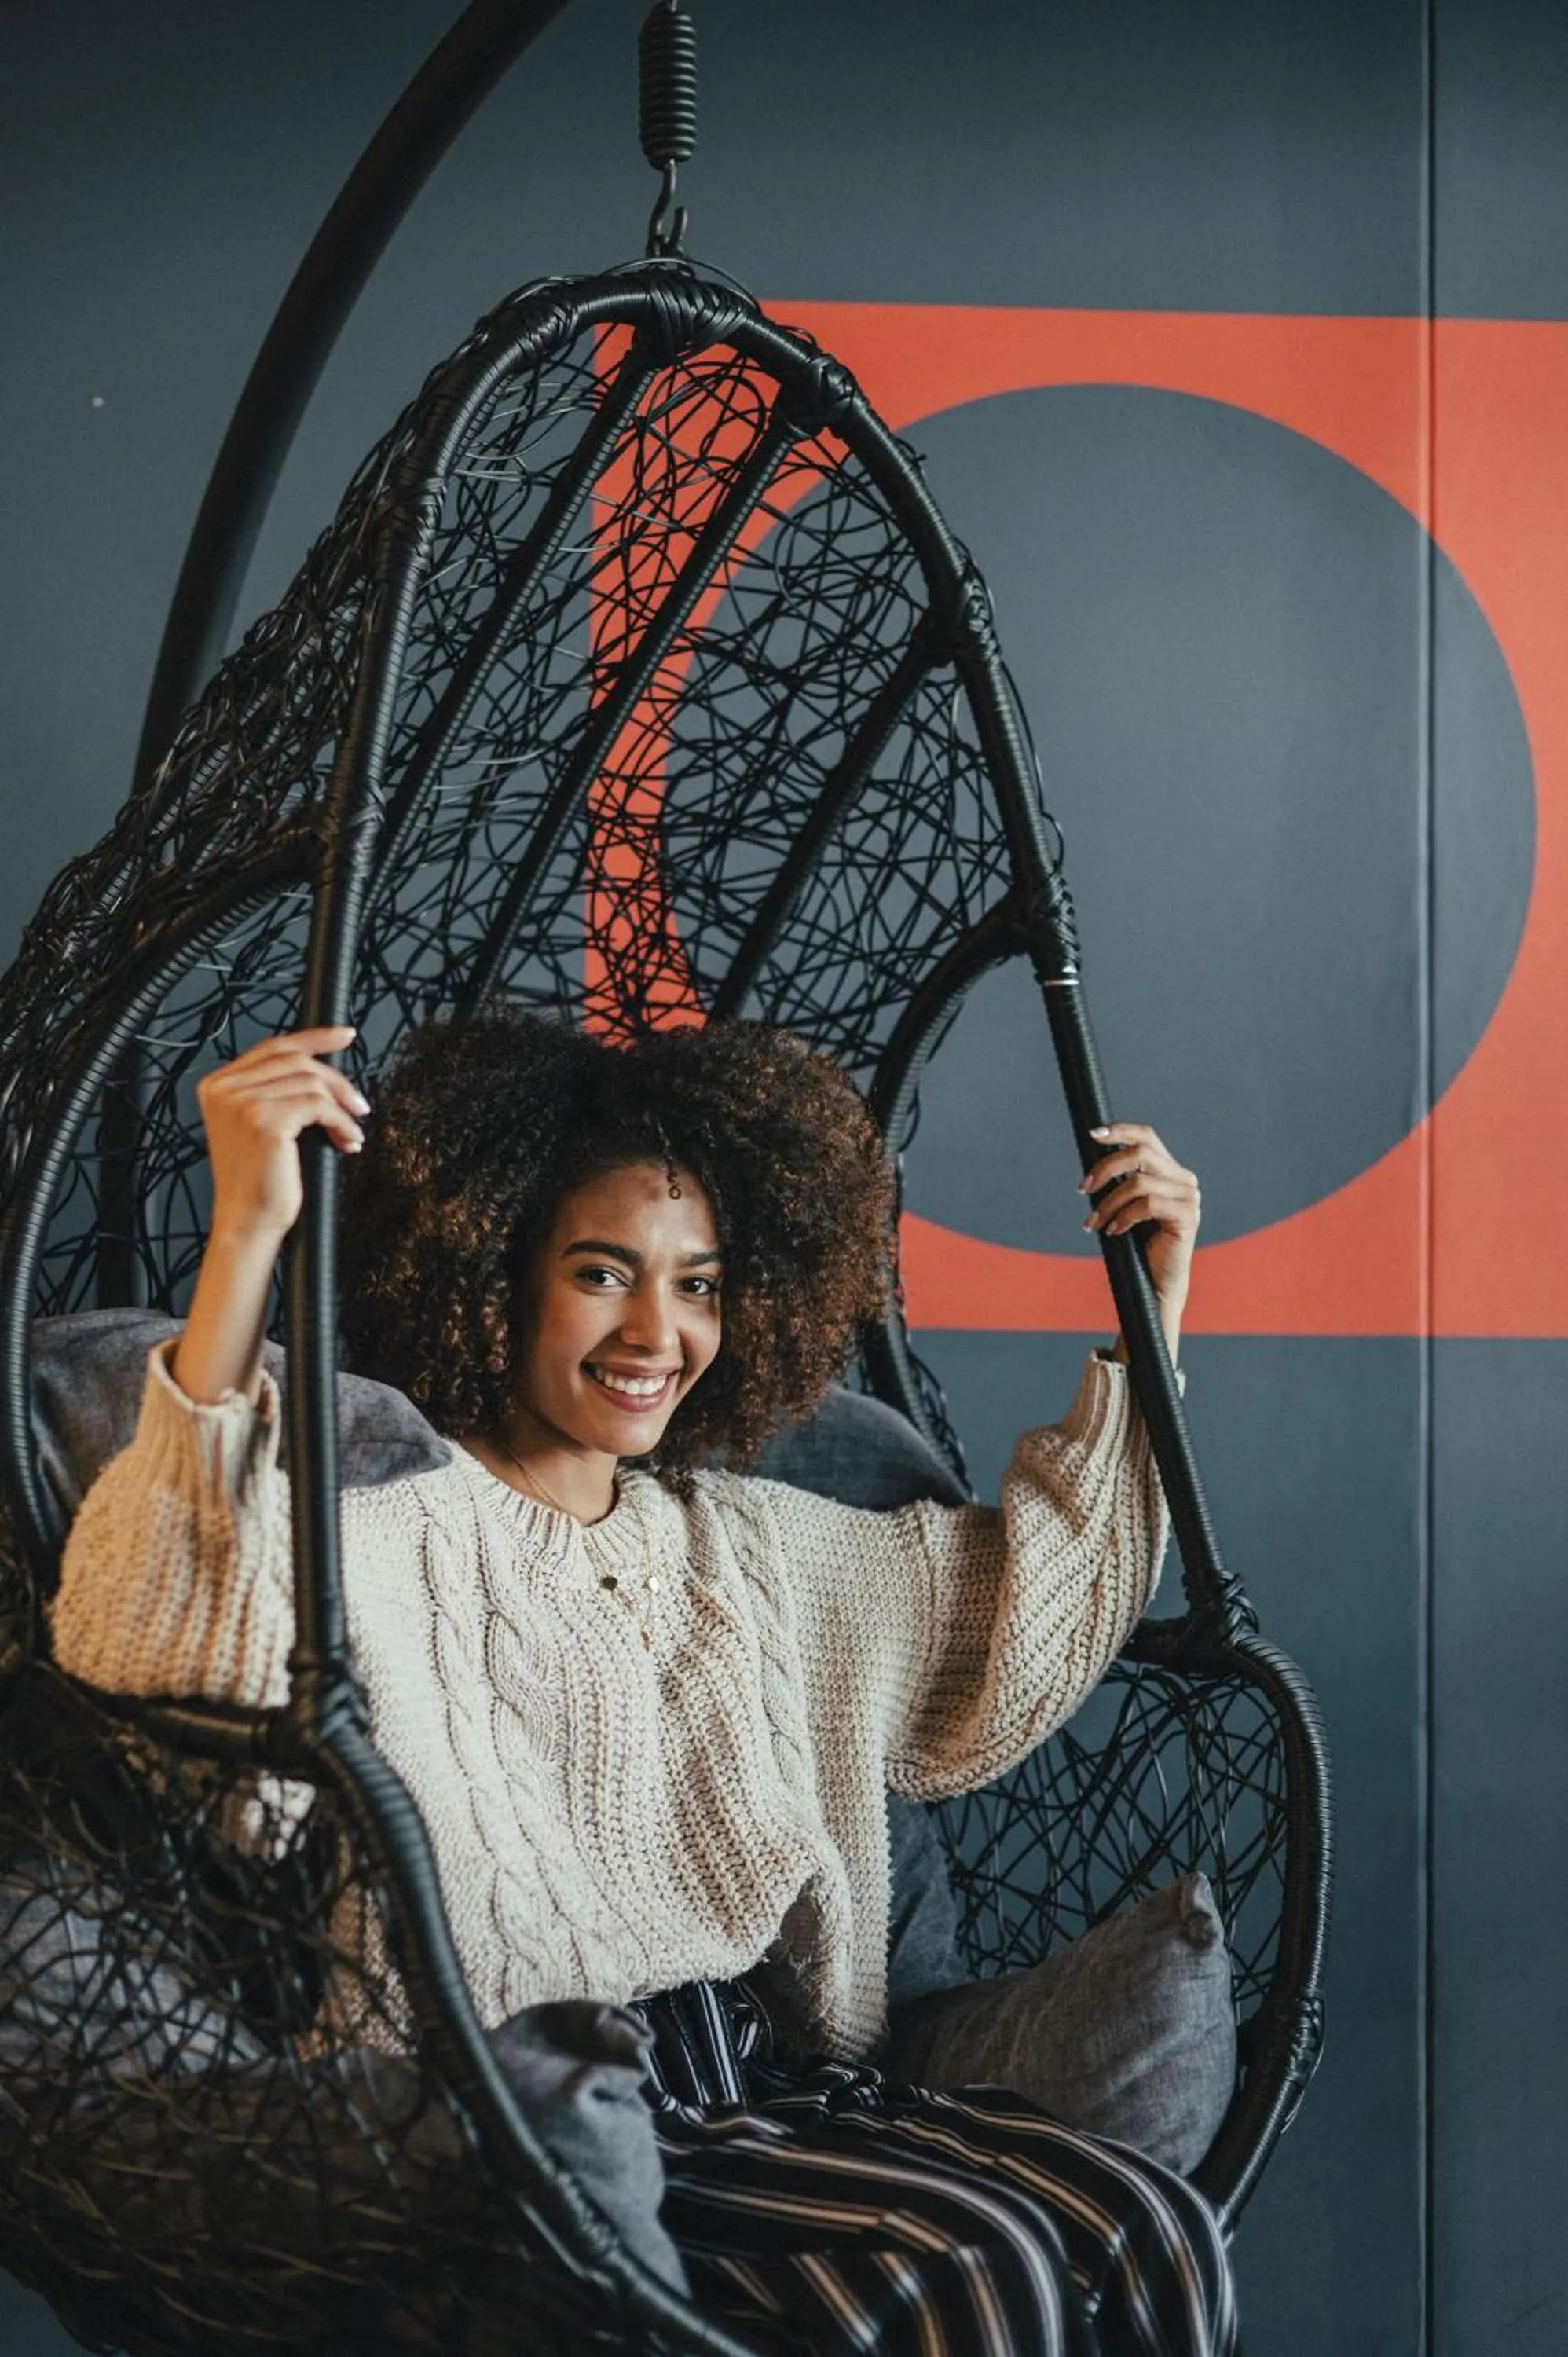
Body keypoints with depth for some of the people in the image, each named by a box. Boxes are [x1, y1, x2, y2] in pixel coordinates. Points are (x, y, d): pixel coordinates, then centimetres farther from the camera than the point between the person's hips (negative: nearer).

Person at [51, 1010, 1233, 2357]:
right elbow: (156, 1626, -27)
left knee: (1151, 2235, -17)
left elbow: (1026, 1595, 30)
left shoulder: (740, 1541, 20)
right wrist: (245, 1239, -37)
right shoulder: (391, 1530, -5)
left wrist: (1150, 1320, 21)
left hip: (772, 2073, 7)